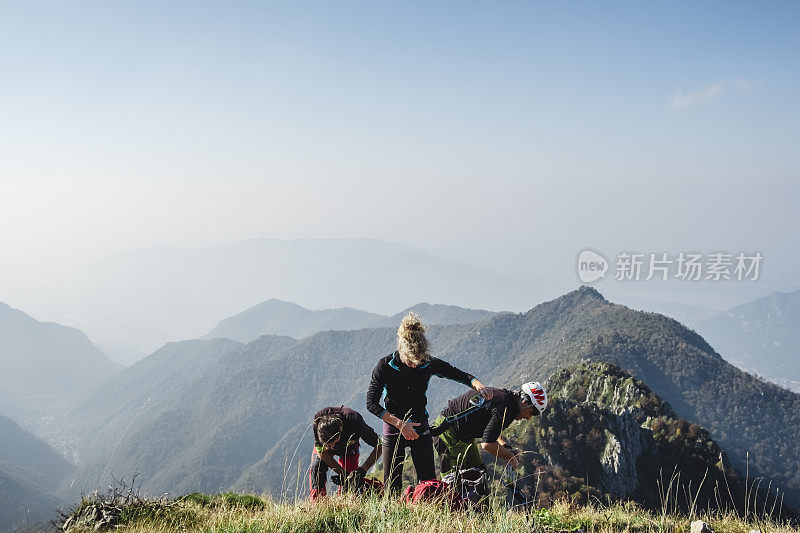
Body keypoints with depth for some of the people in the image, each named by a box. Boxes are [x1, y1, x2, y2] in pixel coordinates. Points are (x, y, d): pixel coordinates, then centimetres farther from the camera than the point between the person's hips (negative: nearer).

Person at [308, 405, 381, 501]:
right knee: (316, 467, -21)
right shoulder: (317, 421, -41)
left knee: (351, 478, -14)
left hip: (349, 446, 0)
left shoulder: (355, 422, -43)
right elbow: (321, 452, -26)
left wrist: (363, 469, -38)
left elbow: (378, 446, -30)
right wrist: (342, 473, -29)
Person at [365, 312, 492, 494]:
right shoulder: (385, 366, -14)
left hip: (420, 428, 2)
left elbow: (461, 375, 0)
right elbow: (372, 403, -12)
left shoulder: (429, 364, -7)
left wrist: (478, 385, -23)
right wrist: (400, 423, -19)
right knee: (391, 488, -1)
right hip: (393, 430, -1)